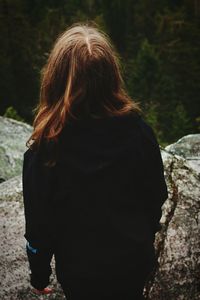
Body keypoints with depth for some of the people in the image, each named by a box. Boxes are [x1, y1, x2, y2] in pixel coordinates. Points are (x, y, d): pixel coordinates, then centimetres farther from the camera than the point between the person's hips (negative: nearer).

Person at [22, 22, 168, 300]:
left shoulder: (44, 149, -25)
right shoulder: (138, 130, -19)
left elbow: (39, 221, -15)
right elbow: (157, 194, -5)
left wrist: (39, 275, 2)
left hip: (80, 270, -1)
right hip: (135, 264, 2)